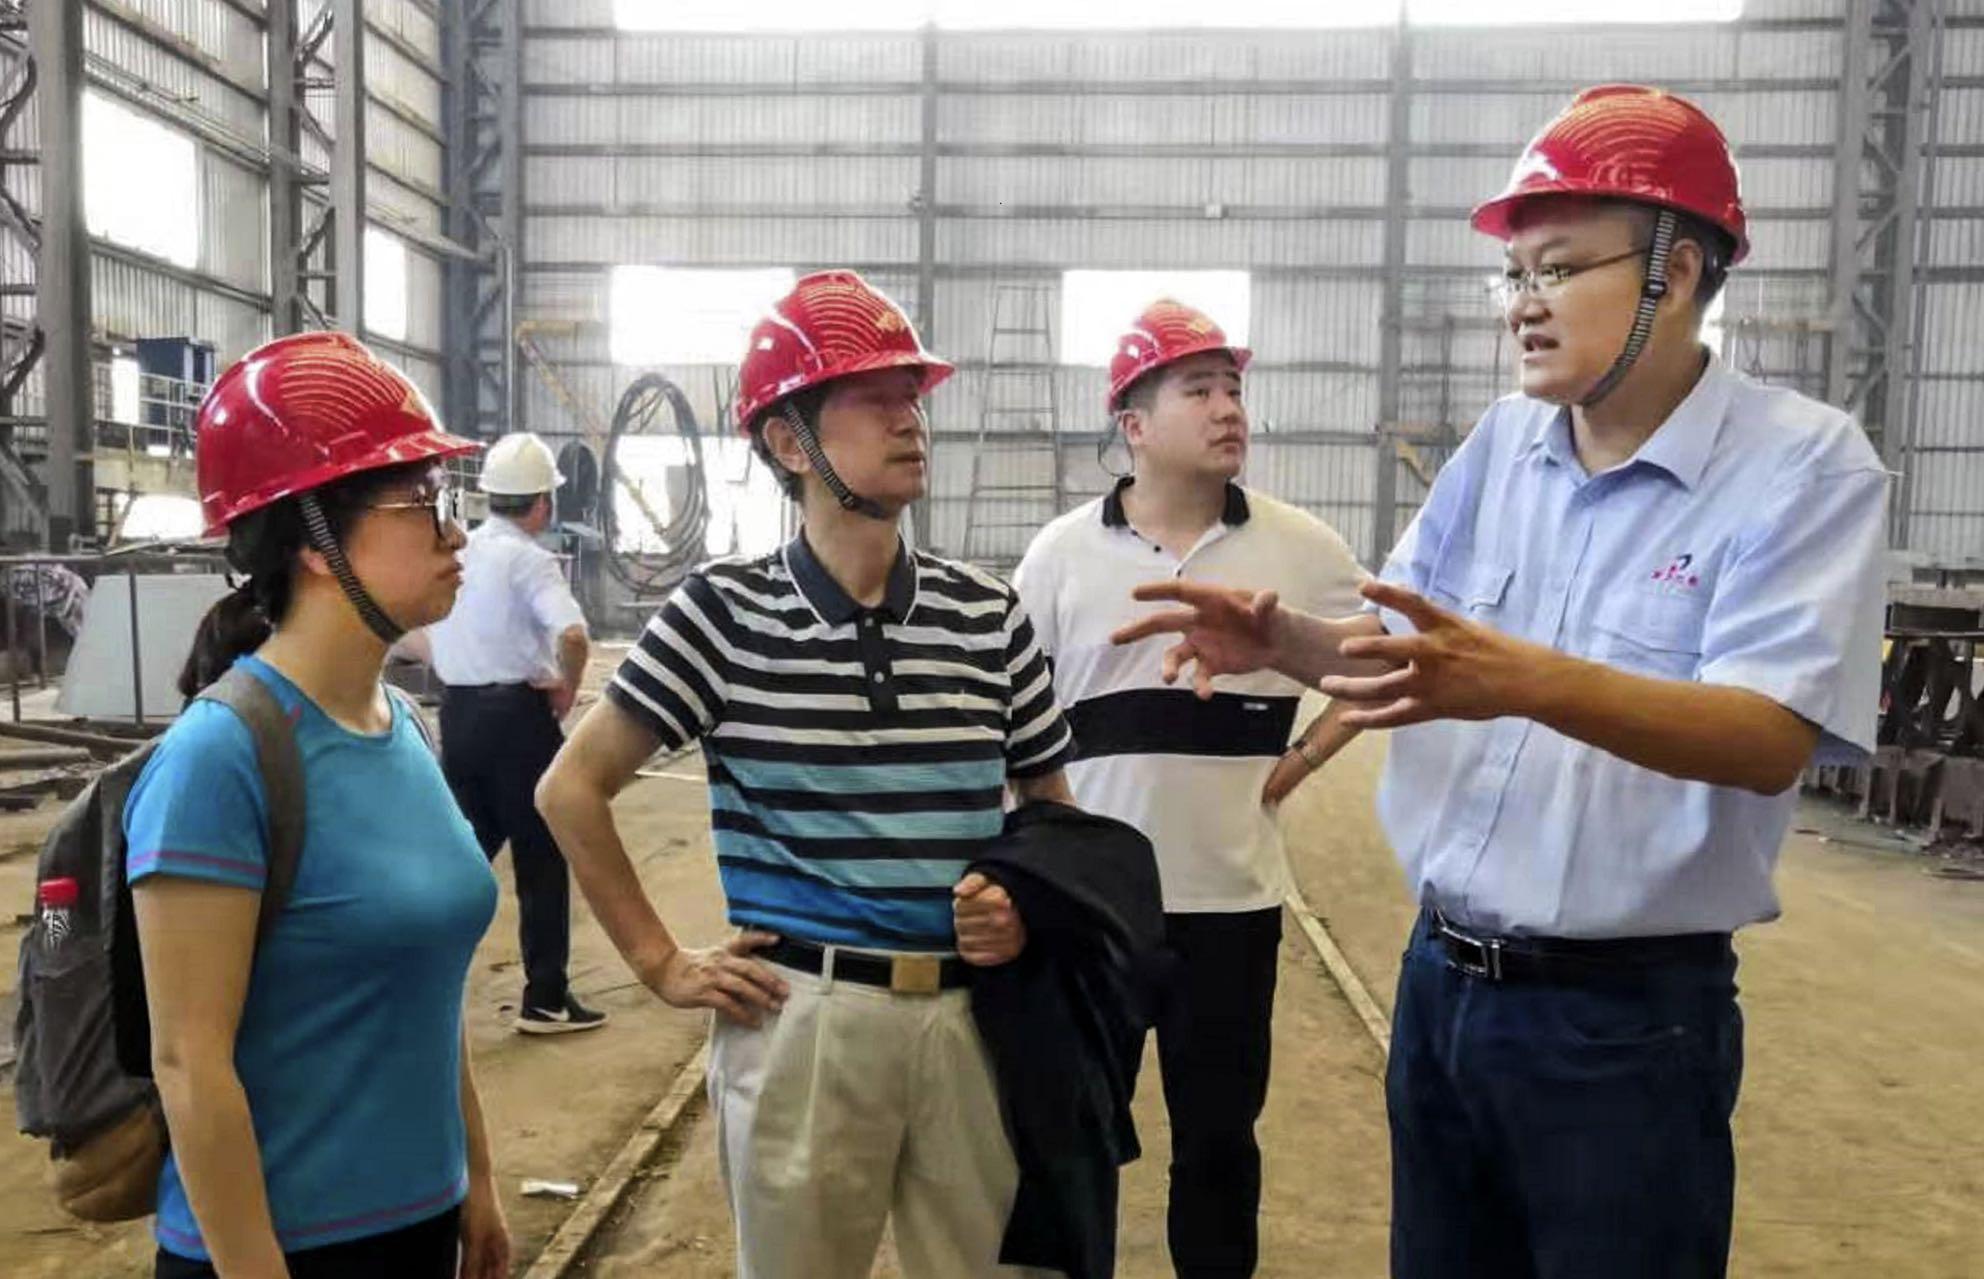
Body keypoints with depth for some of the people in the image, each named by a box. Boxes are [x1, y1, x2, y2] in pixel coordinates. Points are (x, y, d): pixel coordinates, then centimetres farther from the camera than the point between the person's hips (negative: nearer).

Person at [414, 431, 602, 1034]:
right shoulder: (529, 560, -12)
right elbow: (572, 634, -28)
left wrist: (451, 669, 16)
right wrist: (567, 688, -11)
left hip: (456, 711, 6)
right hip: (516, 714, -6)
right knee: (542, 859, 4)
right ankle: (545, 998, 11)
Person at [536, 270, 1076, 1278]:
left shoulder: (989, 617, 2)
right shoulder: (724, 612, -7)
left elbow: (1053, 809, 13)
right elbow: (571, 789, -1)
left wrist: (1025, 906, -6)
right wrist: (661, 963, -2)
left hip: (970, 1015, 3)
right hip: (802, 1016, -2)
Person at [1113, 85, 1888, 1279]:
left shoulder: (1806, 464, -12)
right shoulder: (1502, 445, 4)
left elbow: (1772, 739, -23)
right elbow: (1400, 644, 10)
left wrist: (1526, 681, -38)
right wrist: (1277, 637, -10)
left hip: (1629, 1014, -5)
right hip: (1443, 977, 6)